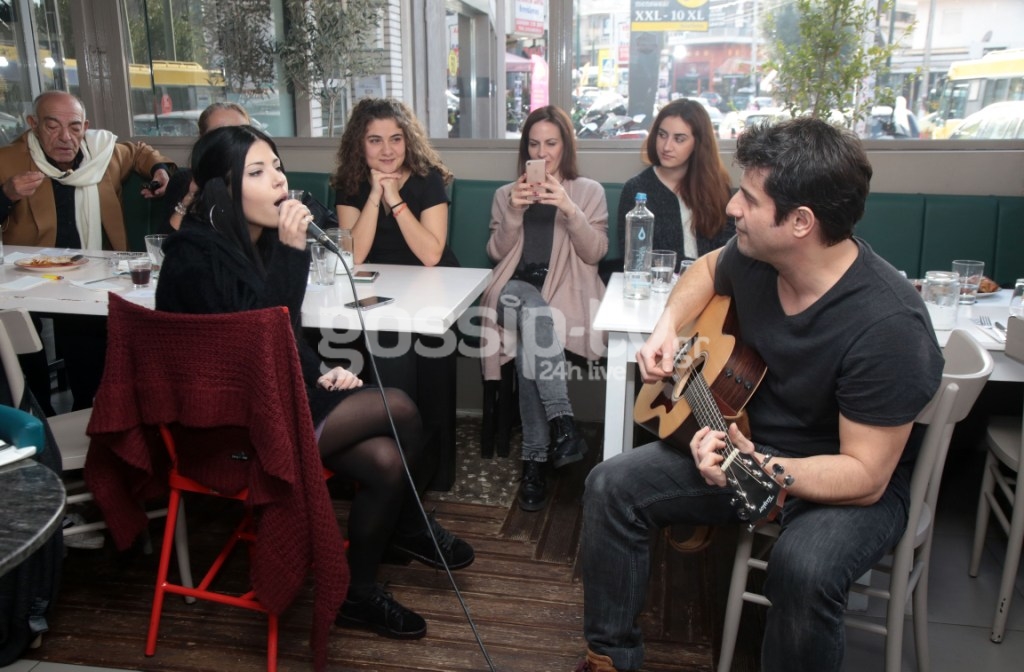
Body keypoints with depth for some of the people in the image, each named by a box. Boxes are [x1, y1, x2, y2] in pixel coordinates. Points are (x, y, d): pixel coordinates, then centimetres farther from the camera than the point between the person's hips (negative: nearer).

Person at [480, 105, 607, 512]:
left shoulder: (589, 191, 15)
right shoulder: (506, 194, 21)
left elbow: (595, 253, 2)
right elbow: (496, 254, 10)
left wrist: (569, 210, -13)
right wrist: (514, 213, -7)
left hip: (566, 293, -1)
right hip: (516, 290, 2)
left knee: (529, 338, -35)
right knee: (528, 308, -38)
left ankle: (536, 457, -30)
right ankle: (561, 419, -39)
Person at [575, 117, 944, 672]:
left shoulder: (888, 325, -30)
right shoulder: (755, 256, -11)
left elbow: (865, 475, -26)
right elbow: (708, 269, 16)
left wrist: (762, 470, -42)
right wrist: (668, 326, -2)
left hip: (850, 484, -5)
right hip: (745, 438, 6)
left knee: (803, 568, -36)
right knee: (612, 486, -9)